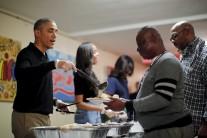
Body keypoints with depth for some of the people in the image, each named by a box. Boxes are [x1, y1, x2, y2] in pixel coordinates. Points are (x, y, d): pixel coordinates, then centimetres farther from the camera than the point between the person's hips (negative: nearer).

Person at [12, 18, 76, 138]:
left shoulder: (44, 57, 17)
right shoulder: (27, 54, -10)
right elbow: (20, 73, -34)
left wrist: (55, 101, 10)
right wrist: (54, 64, -41)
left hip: (44, 117, 8)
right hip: (27, 116, -8)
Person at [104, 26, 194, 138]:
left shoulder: (167, 61, -16)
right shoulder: (156, 64, 15)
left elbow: (161, 99, -25)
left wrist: (125, 105, -21)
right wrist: (125, 102, 6)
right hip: (156, 129, 9)